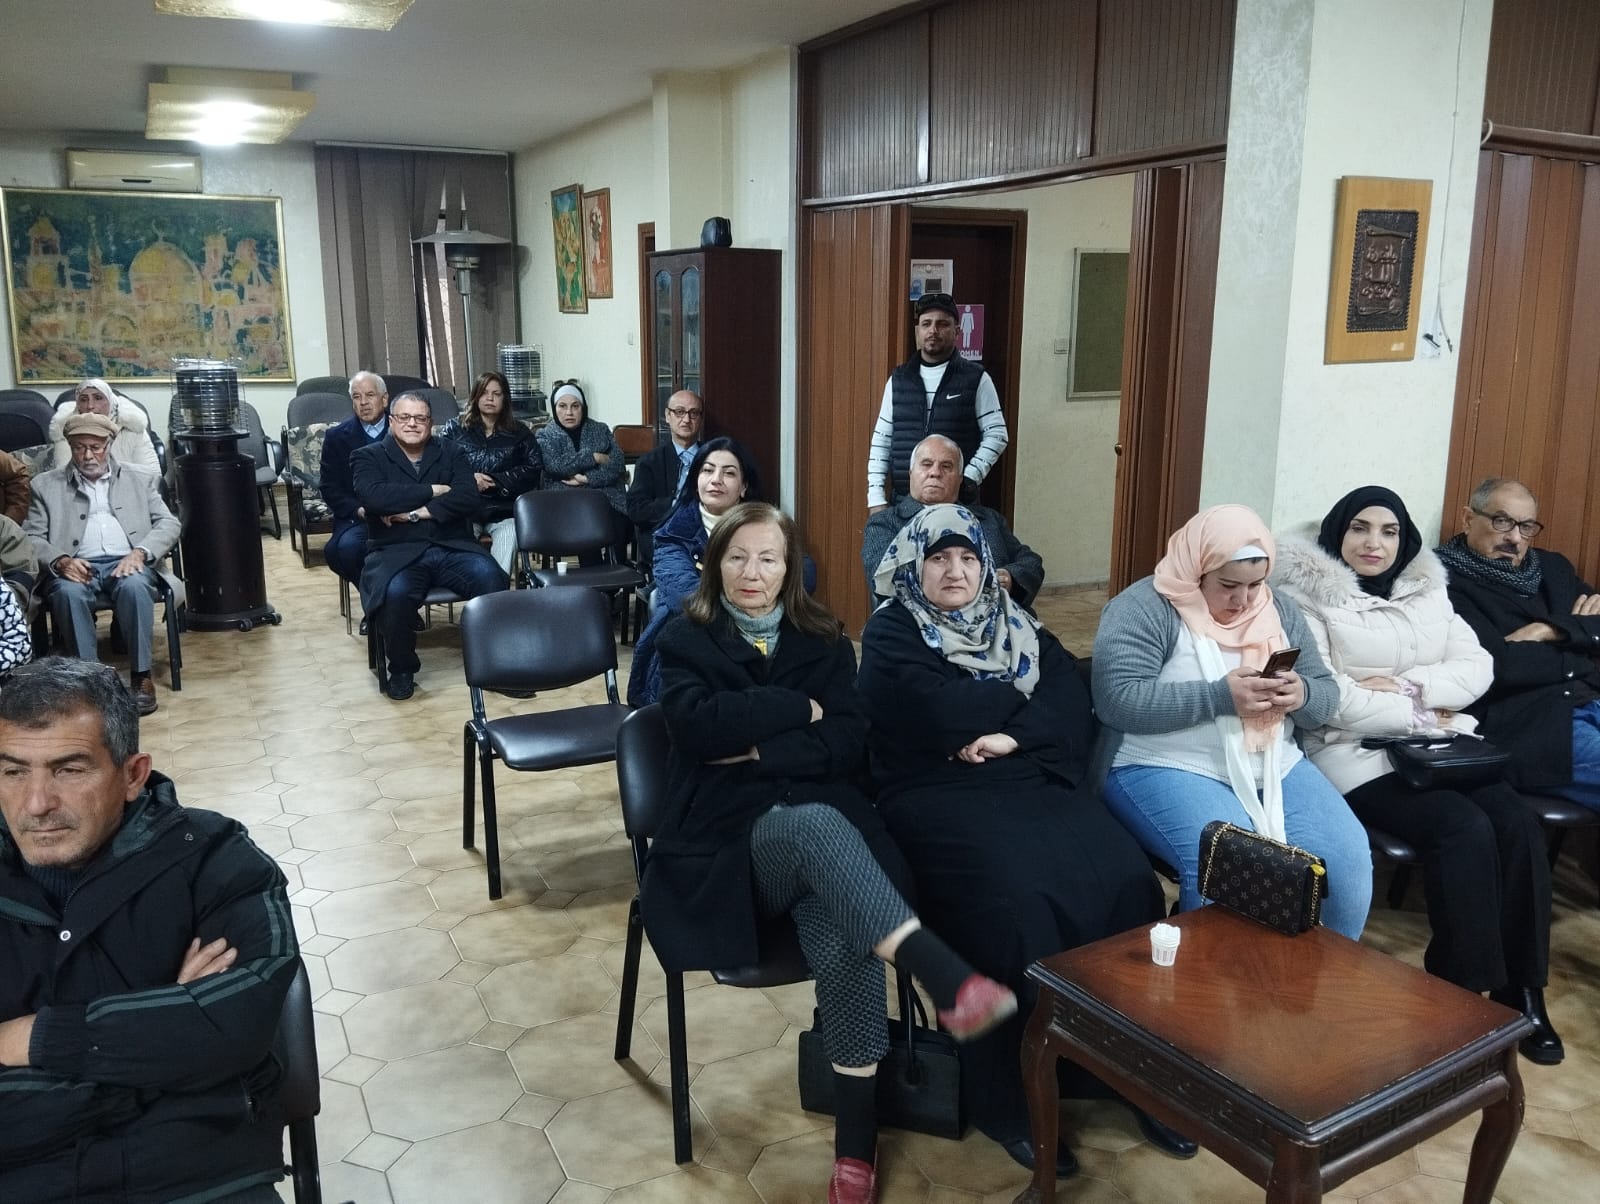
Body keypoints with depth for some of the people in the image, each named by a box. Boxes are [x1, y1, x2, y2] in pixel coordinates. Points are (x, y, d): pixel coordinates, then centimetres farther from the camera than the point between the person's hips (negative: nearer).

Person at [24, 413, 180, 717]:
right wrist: (61, 560, -12)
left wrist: (140, 552, -11)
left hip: (127, 563, 0)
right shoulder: (46, 485, 17)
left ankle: (141, 674, -28)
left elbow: (169, 524, 9)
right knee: (68, 591, -35)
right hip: (76, 567, 0)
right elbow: (32, 537, 10)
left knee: (134, 586, -36)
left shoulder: (141, 480, 19)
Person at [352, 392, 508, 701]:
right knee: (394, 592, -35)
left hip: (452, 547, 2)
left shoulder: (450, 453, 14)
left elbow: (468, 497, -3)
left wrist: (415, 512, -12)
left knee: (492, 579, -28)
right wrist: (432, 491, -9)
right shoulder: (368, 457, 9)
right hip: (397, 551, -2)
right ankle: (402, 669, -7)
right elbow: (373, 496, -13)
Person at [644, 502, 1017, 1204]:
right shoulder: (687, 639, 9)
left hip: (824, 821, 2)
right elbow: (697, 725, -11)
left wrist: (758, 751, -8)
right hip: (733, 836, -2)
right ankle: (946, 978, -50)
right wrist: (797, 709, -6)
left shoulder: (822, 640, 15)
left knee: (847, 946, -29)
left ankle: (856, 1142, -16)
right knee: (817, 823, -38)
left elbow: (847, 743, 2)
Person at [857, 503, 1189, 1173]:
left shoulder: (1013, 623, 18)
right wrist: (1025, 689, -1)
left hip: (1031, 780, 5)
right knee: (1018, 899, -31)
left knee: (1125, 880, -20)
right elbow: (943, 715, -14)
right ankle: (1009, 1098, -14)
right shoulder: (890, 634, 3)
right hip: (938, 794, -5)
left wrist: (1014, 735, -14)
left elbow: (1073, 697, 3)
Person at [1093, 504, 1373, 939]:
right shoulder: (1144, 608, -7)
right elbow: (1117, 699, -18)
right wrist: (1219, 697, -23)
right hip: (1169, 768, -6)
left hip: (1275, 767, 6)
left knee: (1348, 855, -15)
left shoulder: (1279, 610, 12)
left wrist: (1301, 694, -12)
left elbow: (1326, 695, 13)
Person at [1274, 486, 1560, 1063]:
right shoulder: (1306, 595, -4)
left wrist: (1406, 688, -11)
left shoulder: (1426, 588, 15)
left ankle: (1522, 990, -5)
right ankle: (1462, 992, -12)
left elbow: (1477, 667, 7)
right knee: (1466, 829, -26)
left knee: (1518, 826, -18)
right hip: (1356, 754, -6)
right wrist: (1420, 716, -10)